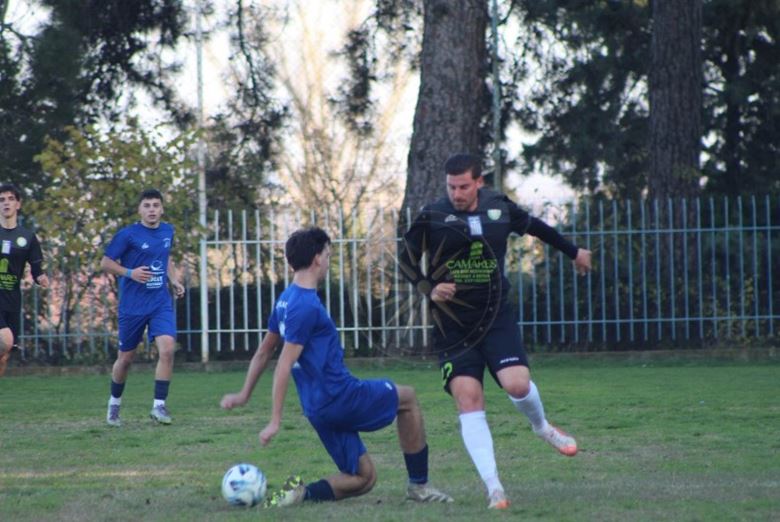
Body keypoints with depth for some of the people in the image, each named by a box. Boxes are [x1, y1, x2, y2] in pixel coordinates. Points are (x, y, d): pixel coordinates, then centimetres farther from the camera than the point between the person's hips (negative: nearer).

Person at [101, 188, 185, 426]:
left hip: (161, 303, 3)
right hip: (132, 306, -3)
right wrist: (130, 273, -19)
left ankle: (159, 405, -12)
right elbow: (105, 263, -5)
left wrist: (174, 280, 9)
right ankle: (114, 404, 31)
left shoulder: (167, 231, 7)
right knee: (125, 358, 8)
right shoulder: (128, 235, -9)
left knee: (167, 349, -18)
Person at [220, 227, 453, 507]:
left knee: (363, 478, 14)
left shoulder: (286, 301, 12)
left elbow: (263, 352, 21)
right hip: (340, 397, -9)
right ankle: (419, 485, 15)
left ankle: (301, 494, -6)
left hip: (318, 407, 9)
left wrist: (244, 395, 29)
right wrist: (274, 421, -20)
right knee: (407, 397, 15)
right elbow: (284, 365, -20)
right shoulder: (307, 306, -17)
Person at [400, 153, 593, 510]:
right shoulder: (432, 217, -7)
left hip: (496, 316, 1)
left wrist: (573, 252, 35)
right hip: (453, 325, -1)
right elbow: (407, 260, 5)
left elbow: (534, 227, 21)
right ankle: (493, 488, -10)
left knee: (517, 383, -18)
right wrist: (429, 289, -13)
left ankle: (541, 427, 19)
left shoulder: (499, 208, 0)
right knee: (468, 398, -12)